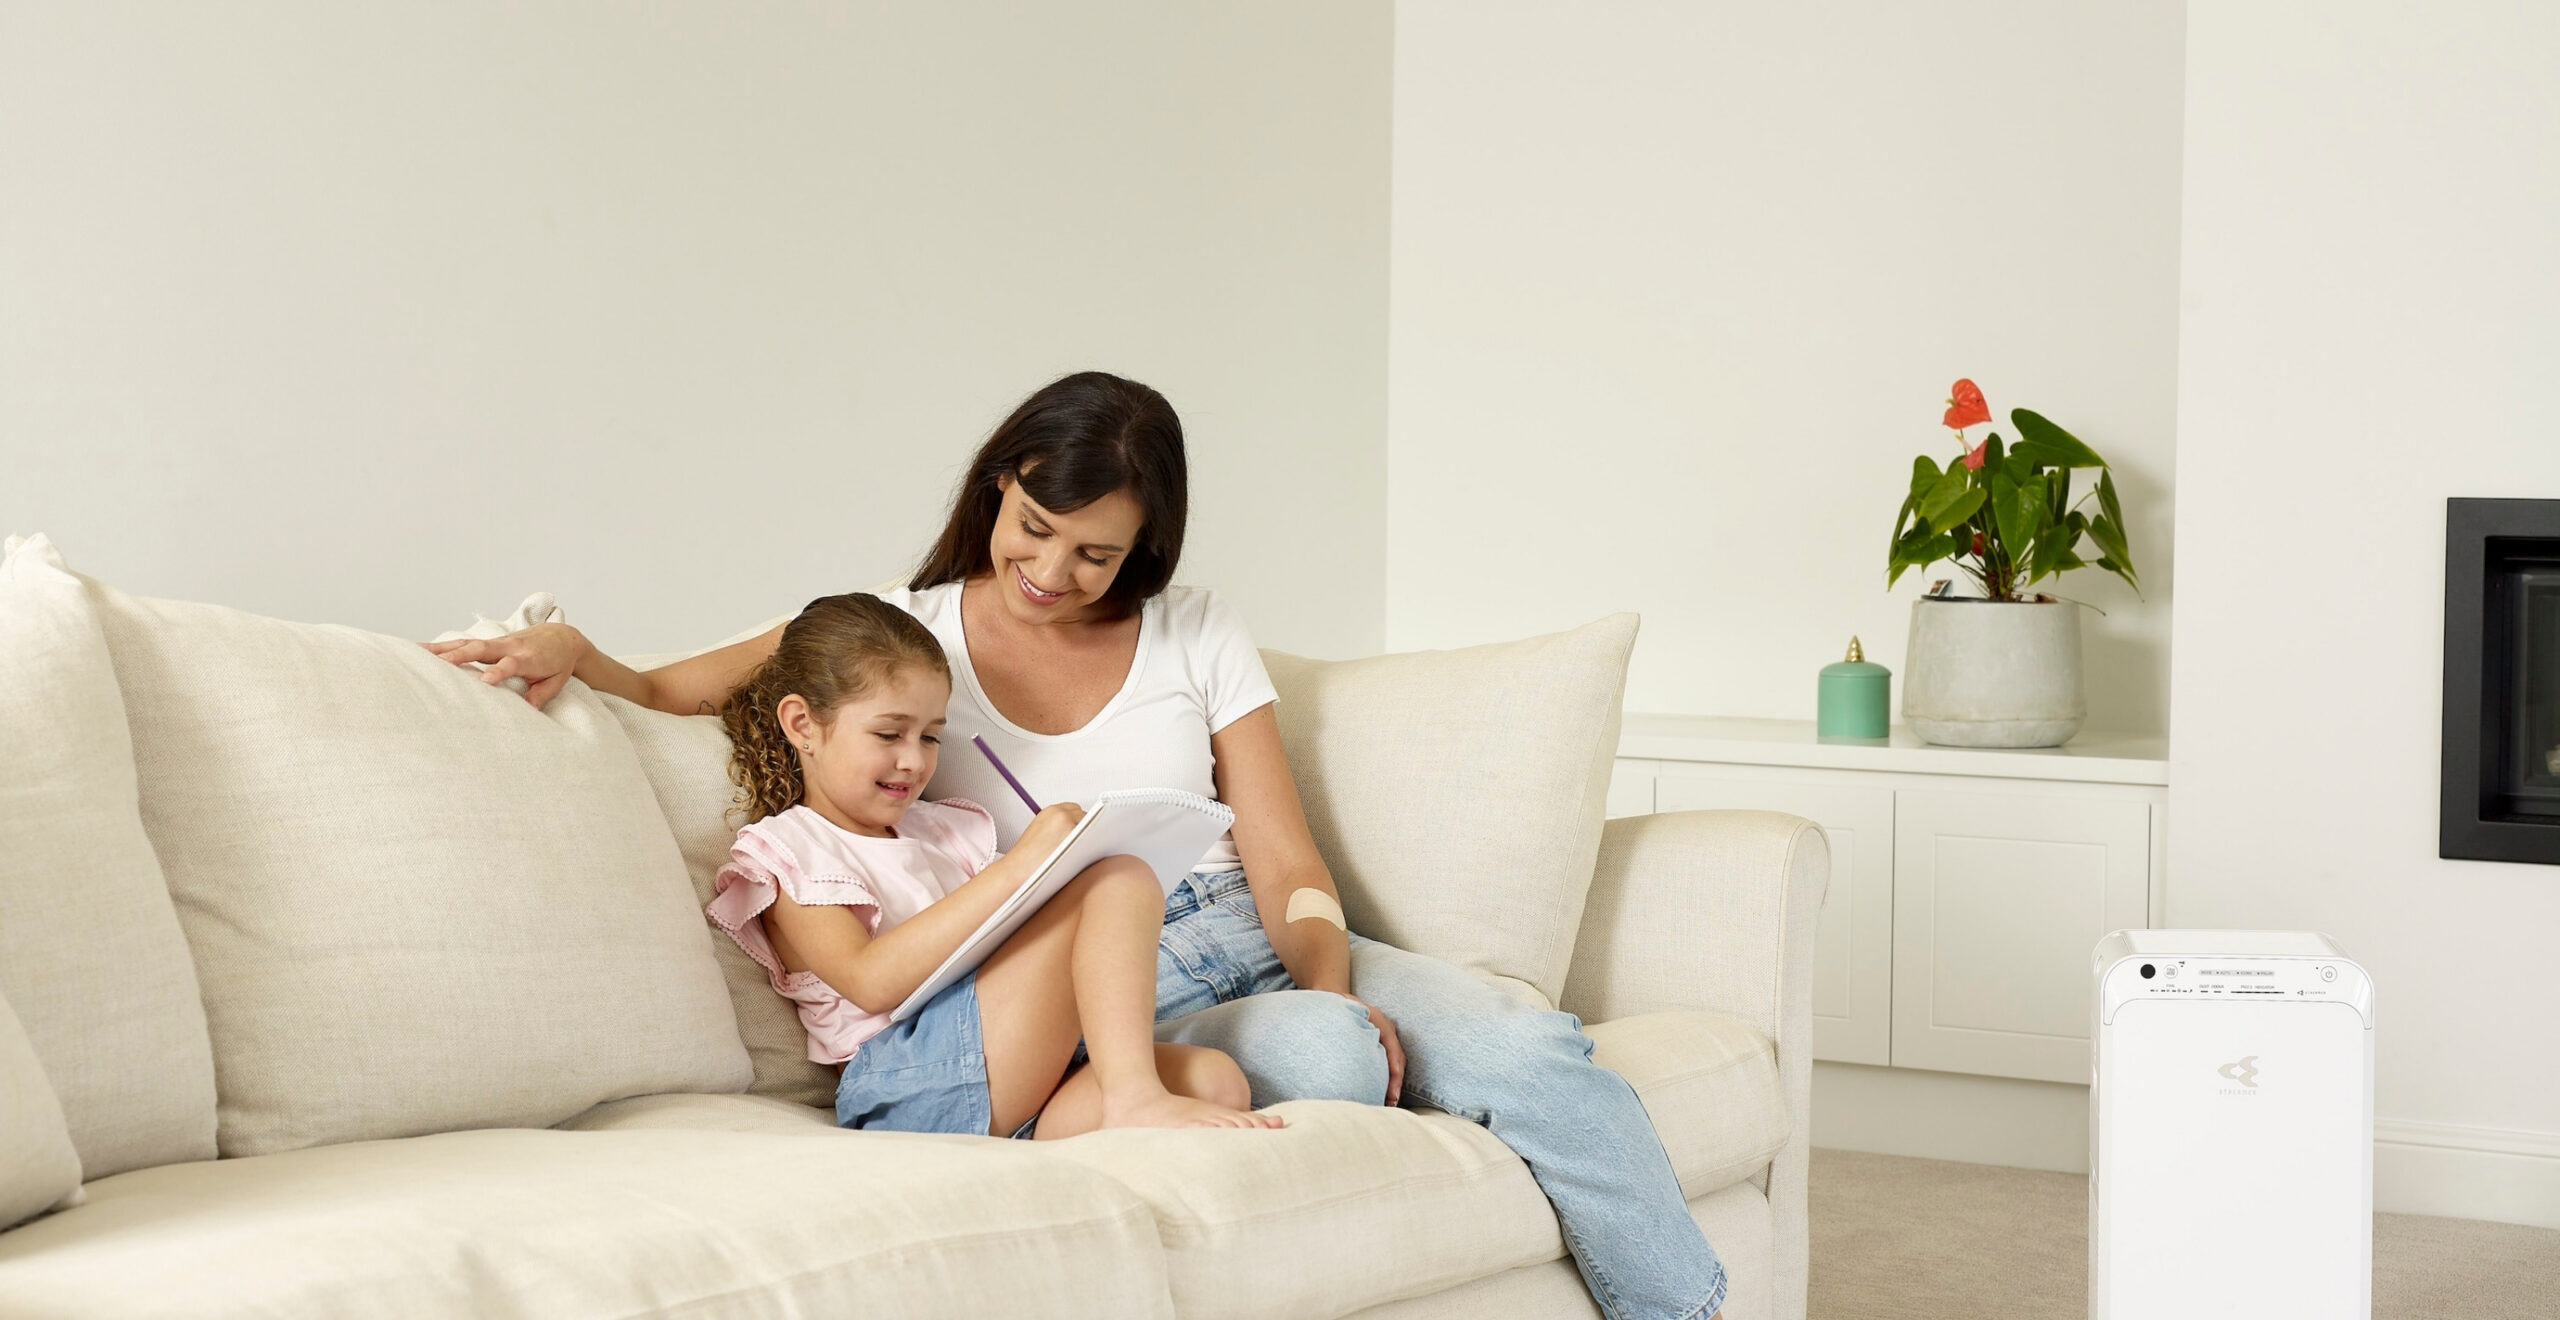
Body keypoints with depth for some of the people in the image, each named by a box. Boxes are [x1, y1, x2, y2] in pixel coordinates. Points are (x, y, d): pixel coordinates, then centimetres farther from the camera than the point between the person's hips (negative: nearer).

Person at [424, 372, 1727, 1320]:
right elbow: (674, 690, 2)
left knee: (1538, 1051, -25)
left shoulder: (1195, 638, 12)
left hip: (1251, 945, 3)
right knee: (1320, 1054, -37)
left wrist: (1334, 982, -14)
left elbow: (1287, 864, 6)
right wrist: (573, 651, -20)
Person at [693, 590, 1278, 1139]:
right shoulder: (781, 851, 7)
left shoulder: (948, 829, 30)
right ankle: (1135, 1098, -32)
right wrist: (1019, 865, -17)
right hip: (901, 1083, -7)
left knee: (1214, 1080, -18)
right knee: (1120, 881, -19)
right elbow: (871, 981, -11)